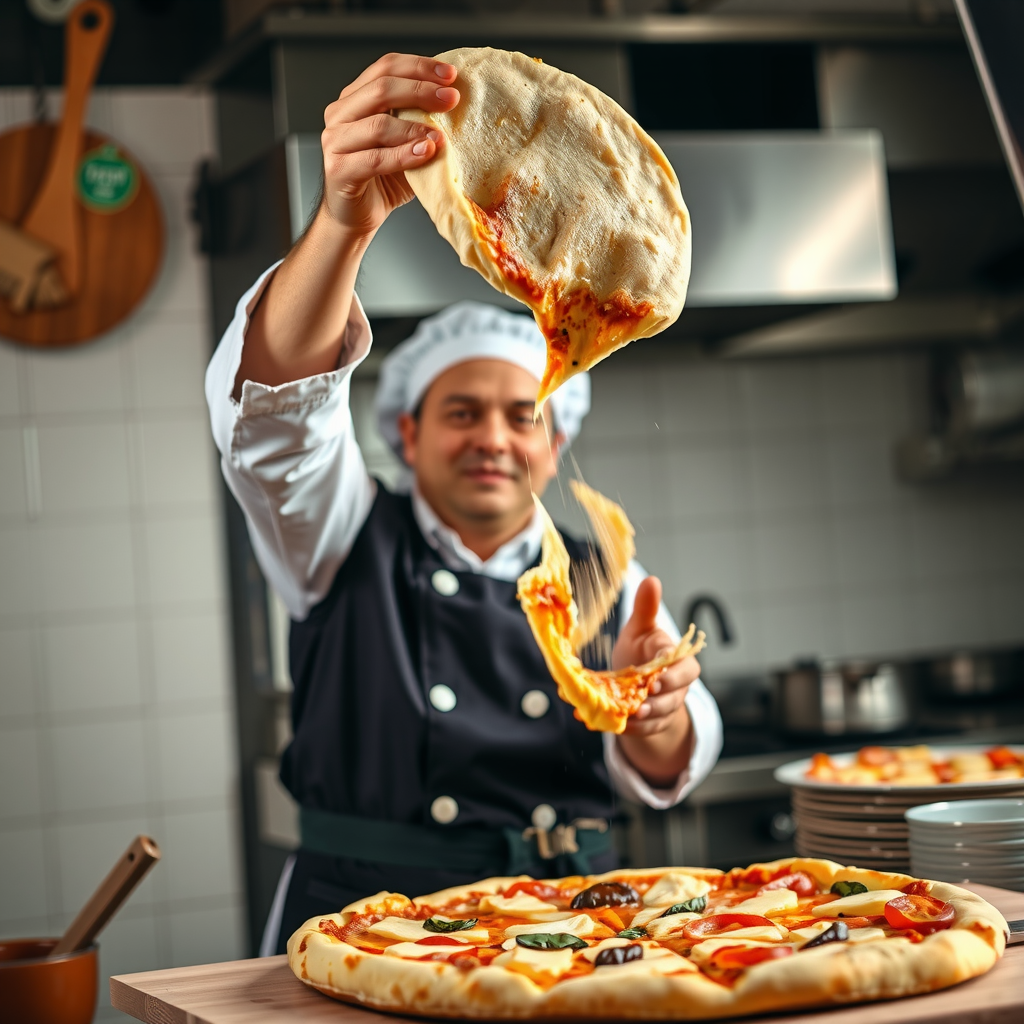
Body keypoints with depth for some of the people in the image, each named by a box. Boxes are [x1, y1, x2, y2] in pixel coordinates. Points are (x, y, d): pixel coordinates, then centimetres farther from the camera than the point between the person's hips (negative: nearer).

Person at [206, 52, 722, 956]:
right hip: (364, 936, -1)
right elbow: (274, 398, -10)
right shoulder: (351, 540, 8)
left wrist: (655, 714, -19)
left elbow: (666, 772, 6)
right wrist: (345, 219, -28)